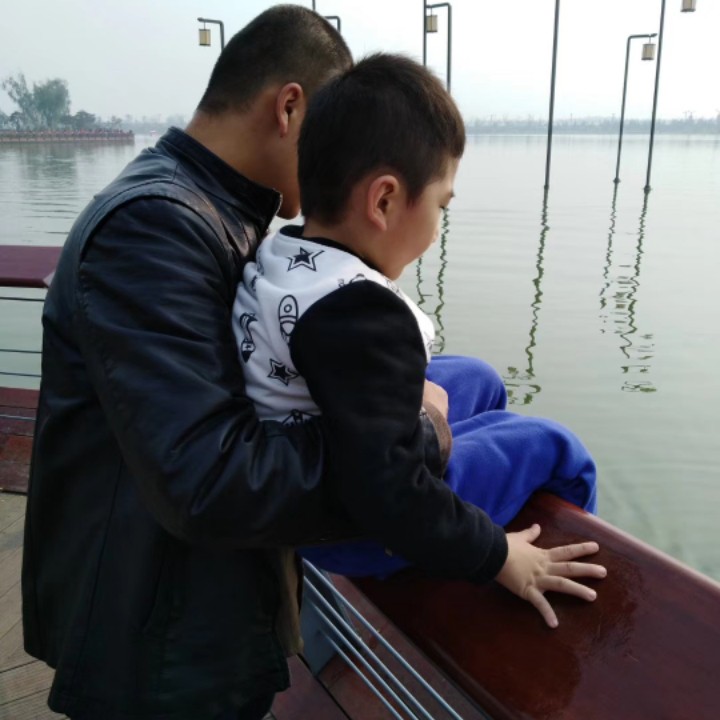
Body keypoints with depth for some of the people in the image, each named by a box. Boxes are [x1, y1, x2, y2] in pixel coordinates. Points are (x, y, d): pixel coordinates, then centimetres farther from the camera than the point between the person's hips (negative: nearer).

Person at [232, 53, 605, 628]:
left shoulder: (276, 255, -4)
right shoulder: (361, 315, -33)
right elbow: (385, 492, -34)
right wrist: (496, 556, -21)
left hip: (303, 478, 9)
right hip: (351, 528, -9)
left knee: (476, 379, 21)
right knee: (557, 451, 3)